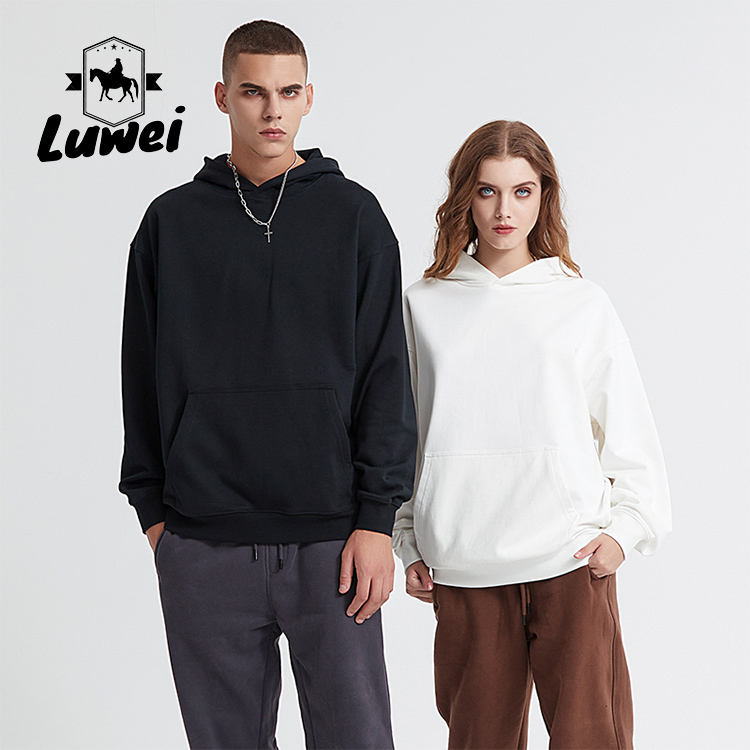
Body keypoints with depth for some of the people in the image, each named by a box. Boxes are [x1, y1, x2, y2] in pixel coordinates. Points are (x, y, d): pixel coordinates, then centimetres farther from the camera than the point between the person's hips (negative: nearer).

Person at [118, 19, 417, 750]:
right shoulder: (171, 222, 7)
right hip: (203, 542, 1)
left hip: (330, 537, -1)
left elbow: (386, 376, 0)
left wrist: (377, 517, -6)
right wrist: (151, 506, 6)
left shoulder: (353, 215, 3)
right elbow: (143, 379, 11)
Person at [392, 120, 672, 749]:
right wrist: (410, 543, 9)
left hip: (572, 560, -1)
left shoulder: (582, 303, 6)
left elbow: (630, 431, 9)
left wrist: (626, 528, -2)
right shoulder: (423, 304, 8)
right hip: (463, 570, 1)